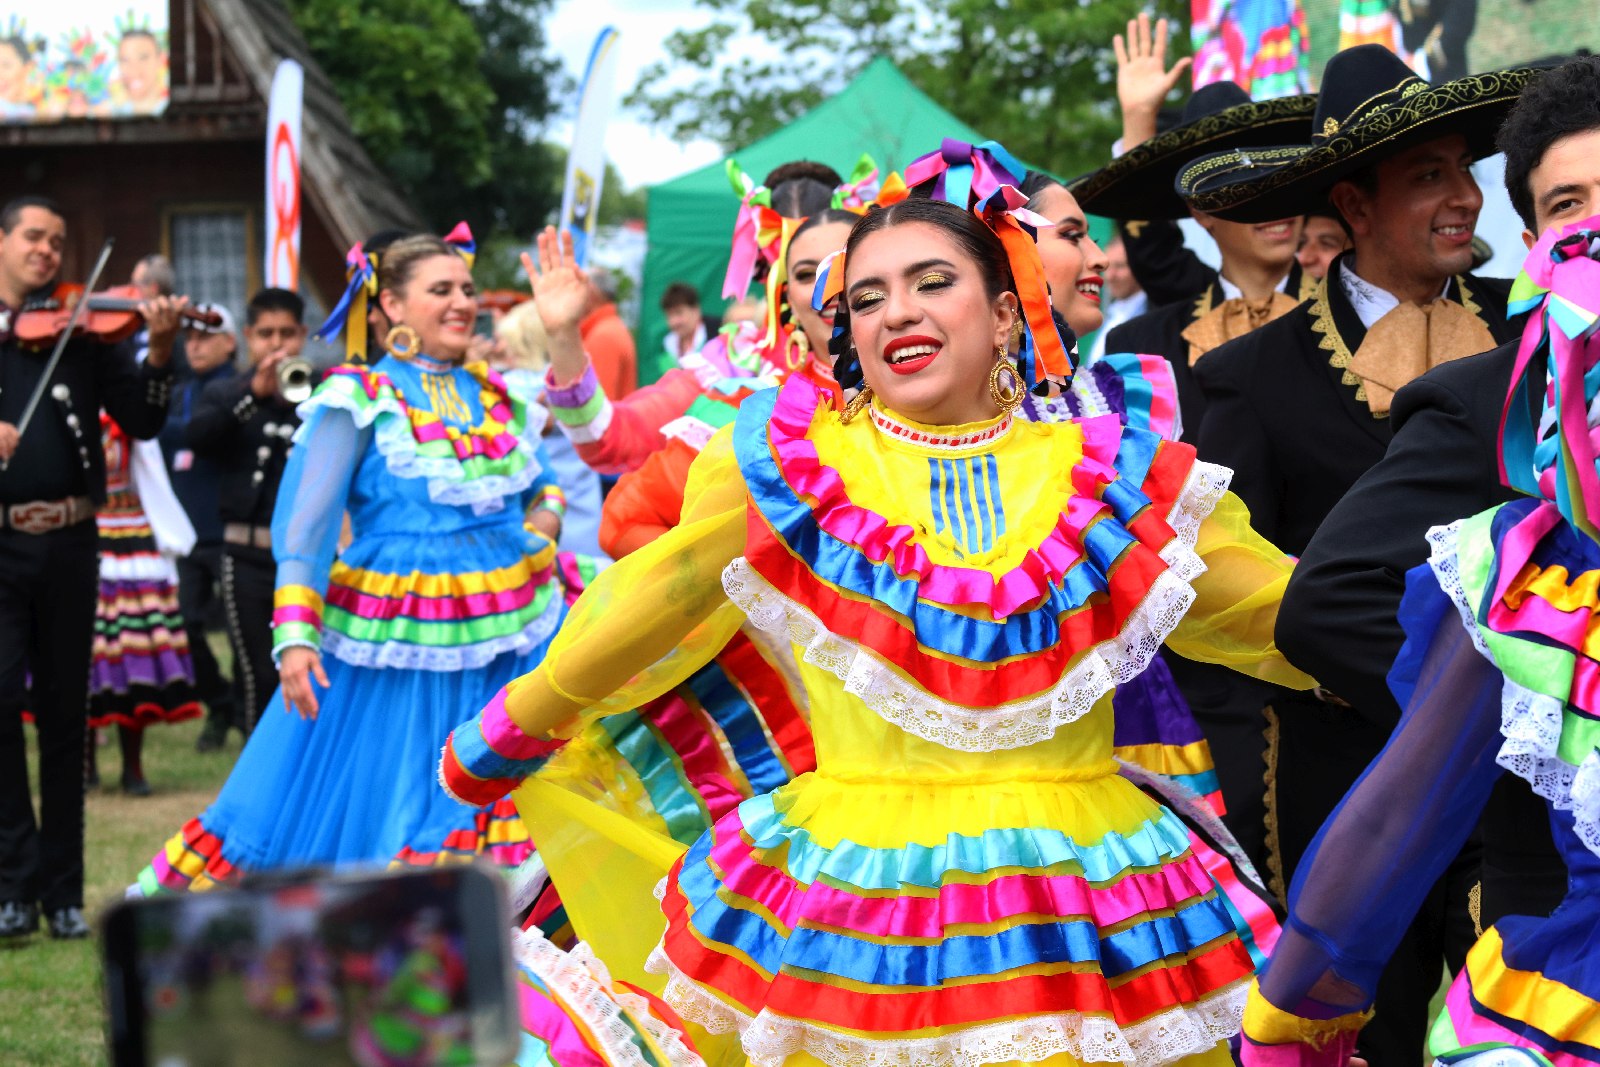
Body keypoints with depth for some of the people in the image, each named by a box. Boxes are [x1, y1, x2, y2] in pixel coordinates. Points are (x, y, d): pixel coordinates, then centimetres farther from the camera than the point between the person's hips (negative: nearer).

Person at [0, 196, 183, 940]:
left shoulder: (82, 331, 8)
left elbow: (142, 423, 1)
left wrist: (158, 353, -15)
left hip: (68, 543, 2)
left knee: (64, 717, 8)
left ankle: (62, 892, 16)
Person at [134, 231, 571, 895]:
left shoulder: (496, 397, 12)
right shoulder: (359, 400, -6)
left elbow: (543, 489, 23)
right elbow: (304, 522, -11)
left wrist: (544, 521, -1)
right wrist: (295, 633, -21)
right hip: (398, 638, -5)